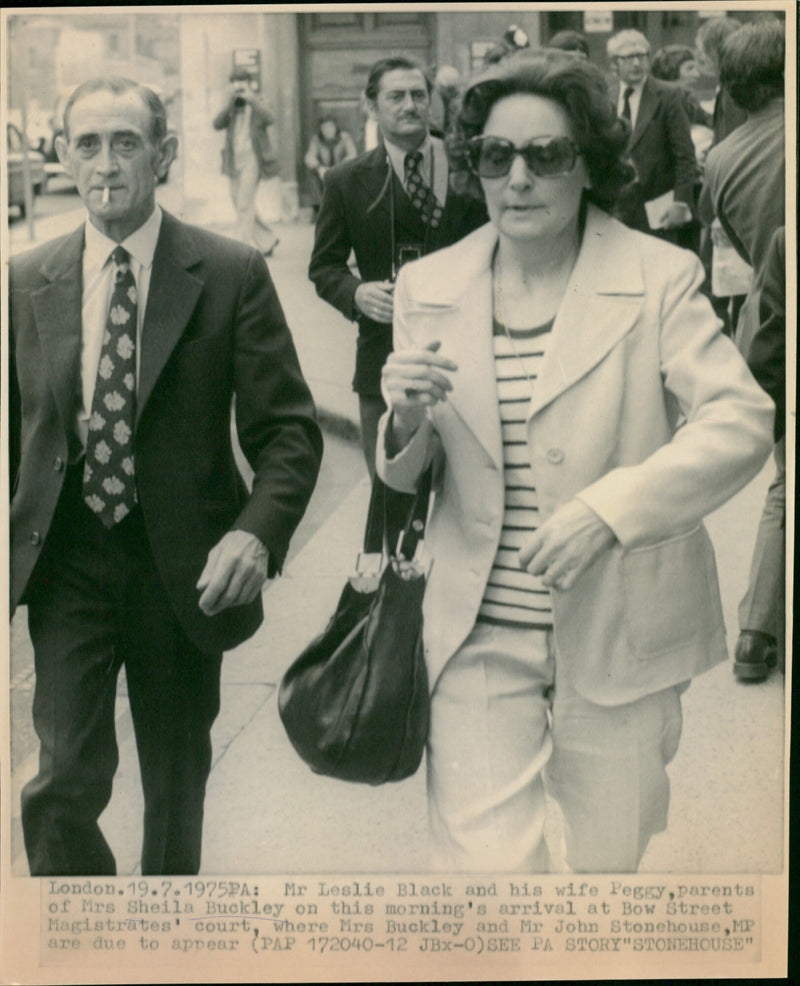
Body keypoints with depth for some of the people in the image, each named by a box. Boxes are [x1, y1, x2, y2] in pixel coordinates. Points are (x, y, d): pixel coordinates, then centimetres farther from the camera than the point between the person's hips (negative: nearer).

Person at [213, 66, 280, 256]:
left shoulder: (257, 105, 2)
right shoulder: (231, 108, 12)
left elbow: (270, 120, -18)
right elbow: (217, 124, -4)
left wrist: (252, 100, -21)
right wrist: (230, 102, -11)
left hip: (252, 158, -6)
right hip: (234, 160, 6)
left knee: (245, 204, -13)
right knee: (240, 204, 10)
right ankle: (268, 239, 25)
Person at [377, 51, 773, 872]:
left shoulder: (659, 278, -5)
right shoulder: (429, 288, 3)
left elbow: (741, 421, -14)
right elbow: (404, 474, 9)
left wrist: (609, 508, -27)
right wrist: (406, 416, -16)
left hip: (619, 630, -1)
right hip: (481, 635, 1)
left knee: (610, 857, 18)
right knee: (486, 862, -7)